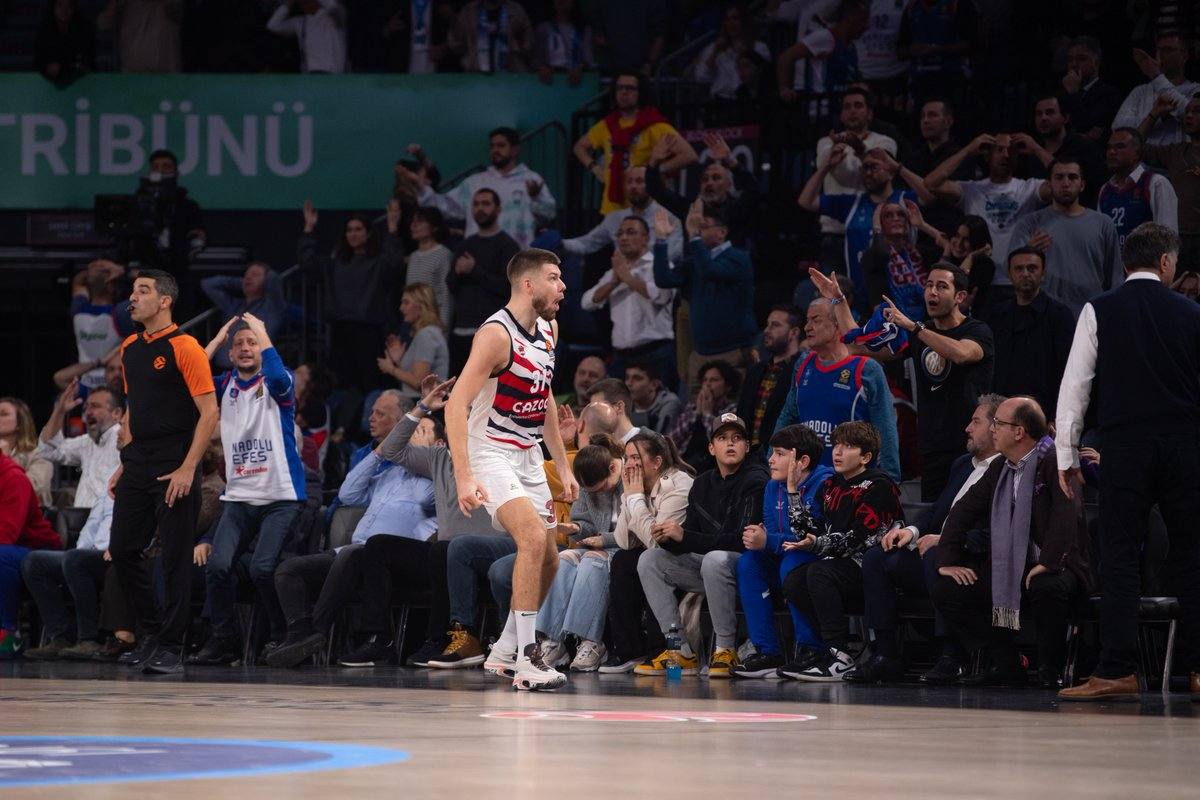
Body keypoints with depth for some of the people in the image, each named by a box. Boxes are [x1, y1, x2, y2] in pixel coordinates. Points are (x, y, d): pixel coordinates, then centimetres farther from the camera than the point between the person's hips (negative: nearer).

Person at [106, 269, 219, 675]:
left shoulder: (184, 348, -9)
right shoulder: (130, 349, 13)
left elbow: (209, 413, -12)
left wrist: (187, 468, -18)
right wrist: (124, 464, 16)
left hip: (174, 470, -8)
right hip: (138, 468, 8)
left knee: (175, 559, -4)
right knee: (122, 550, 7)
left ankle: (171, 647, 1)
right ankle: (150, 634, 19)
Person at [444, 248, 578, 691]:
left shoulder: (548, 330, 7)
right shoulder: (497, 334, -20)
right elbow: (456, 404, -24)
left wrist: (563, 467, 18)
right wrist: (463, 477, -32)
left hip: (528, 454, 9)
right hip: (491, 452, -9)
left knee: (547, 559, 11)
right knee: (534, 539, -25)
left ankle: (505, 650, 28)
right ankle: (526, 660, -24)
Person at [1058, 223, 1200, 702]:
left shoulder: (1099, 312, 3)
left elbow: (1076, 384, 0)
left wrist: (1067, 455, 5)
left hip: (1126, 447, -1)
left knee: (1121, 558, 0)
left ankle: (1117, 671, -6)